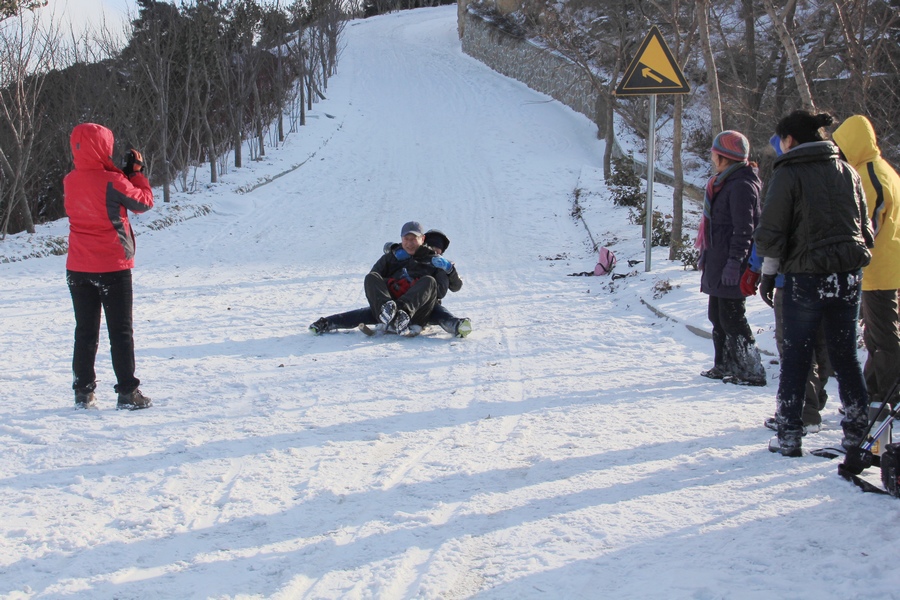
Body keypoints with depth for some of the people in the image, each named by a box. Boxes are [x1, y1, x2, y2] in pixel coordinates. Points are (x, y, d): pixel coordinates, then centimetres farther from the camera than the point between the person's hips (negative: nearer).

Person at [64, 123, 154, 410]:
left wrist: (127, 172, 7)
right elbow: (143, 202, -5)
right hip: (112, 267, -5)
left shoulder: (70, 181, 1)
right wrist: (137, 173, 6)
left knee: (85, 331, 13)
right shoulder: (111, 182, -17)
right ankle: (127, 392, 4)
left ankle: (83, 391, 14)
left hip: (78, 268, 5)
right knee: (121, 331, 4)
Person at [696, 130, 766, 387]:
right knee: (717, 316, 15)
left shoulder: (741, 185, -16)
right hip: (718, 262, 11)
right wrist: (708, 256, 24)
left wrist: (734, 262, -24)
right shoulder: (725, 183, 16)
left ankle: (752, 370, -2)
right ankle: (725, 366, 23)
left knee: (731, 317, -7)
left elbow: (744, 229, -21)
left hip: (731, 264, -11)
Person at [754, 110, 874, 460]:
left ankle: (789, 435, 6)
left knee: (796, 356, 4)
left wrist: (767, 274, 0)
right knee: (845, 354, 11)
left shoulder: (788, 174, -7)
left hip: (806, 276, -5)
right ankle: (857, 432, 13)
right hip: (849, 275, 5)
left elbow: (772, 230, -9)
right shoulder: (847, 172, 9)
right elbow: (865, 227, 13)